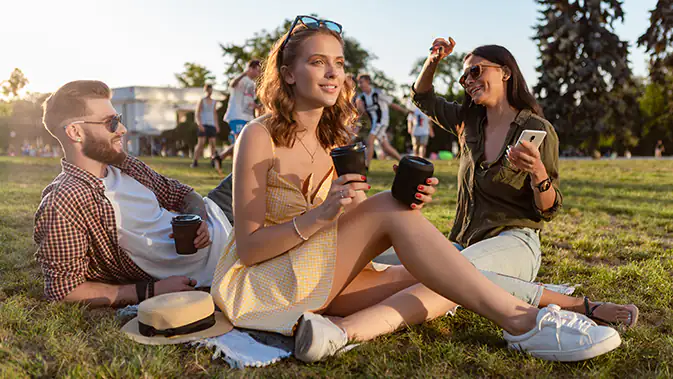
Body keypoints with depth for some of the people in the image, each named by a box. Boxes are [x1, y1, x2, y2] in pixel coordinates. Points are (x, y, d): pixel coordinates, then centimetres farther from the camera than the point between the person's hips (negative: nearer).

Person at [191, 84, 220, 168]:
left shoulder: (214, 102, 15)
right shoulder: (201, 101, 2)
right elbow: (197, 115, -3)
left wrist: (217, 125, 14)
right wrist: (199, 124, -16)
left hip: (211, 125, 4)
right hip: (203, 125, -4)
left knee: (213, 143, -4)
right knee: (201, 143, -12)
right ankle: (195, 162, -8)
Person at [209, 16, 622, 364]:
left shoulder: (335, 140, 8)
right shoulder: (260, 136, -11)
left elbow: (363, 223, 1)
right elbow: (248, 247, -15)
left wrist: (408, 200, -20)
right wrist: (320, 215, -30)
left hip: (324, 283, 7)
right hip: (260, 283, -6)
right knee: (389, 207, -26)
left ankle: (343, 329, -32)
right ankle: (521, 321, -29)